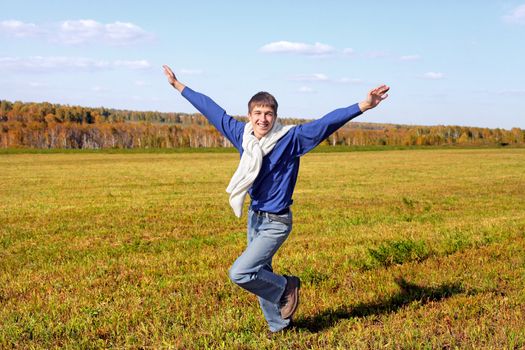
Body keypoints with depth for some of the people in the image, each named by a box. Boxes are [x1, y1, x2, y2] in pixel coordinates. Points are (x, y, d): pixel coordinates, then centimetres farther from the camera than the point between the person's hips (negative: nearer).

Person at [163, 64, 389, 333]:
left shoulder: (290, 138, -16)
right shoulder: (241, 134, -2)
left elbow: (327, 123, -25)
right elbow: (211, 109, 6)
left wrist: (363, 106, -36)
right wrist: (179, 86, 15)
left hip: (276, 223, -6)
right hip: (254, 217, 6)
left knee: (240, 273, -16)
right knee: (261, 276, 17)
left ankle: (286, 287, 10)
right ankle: (279, 325, 39)